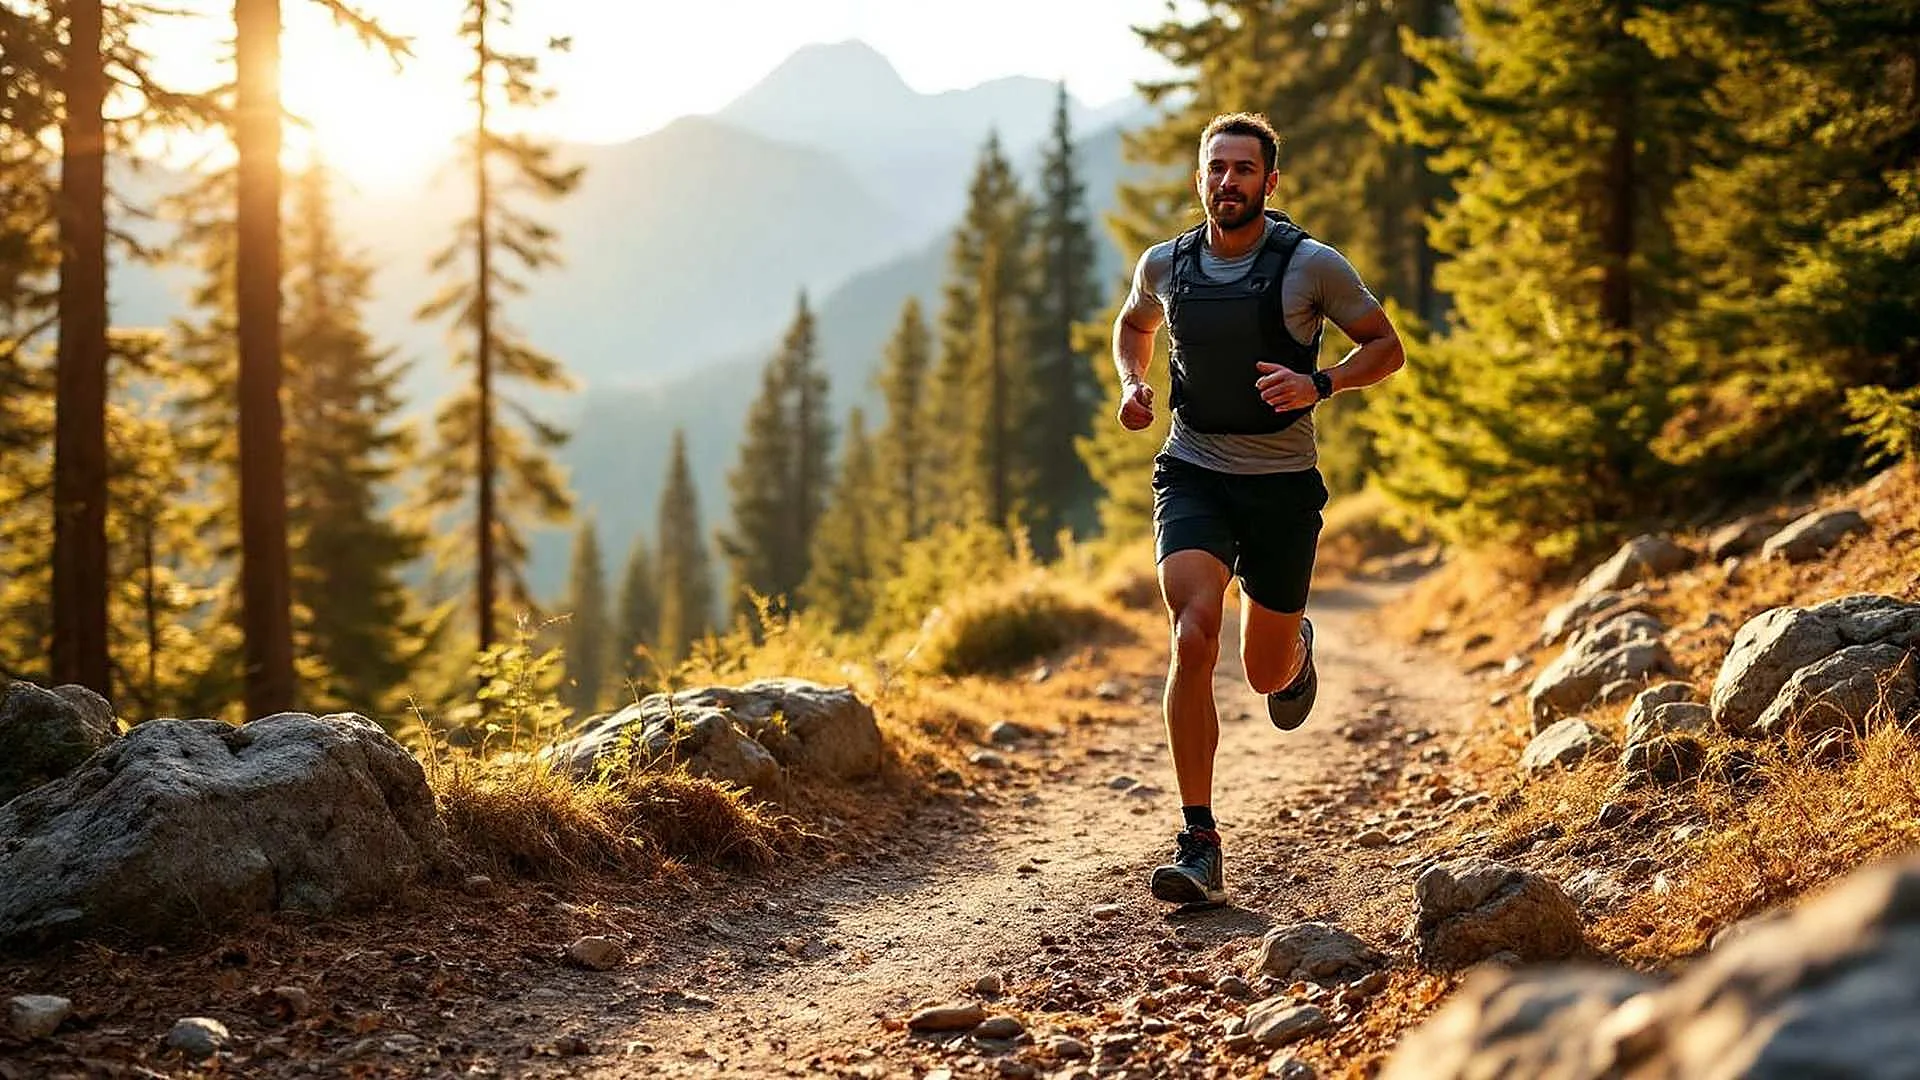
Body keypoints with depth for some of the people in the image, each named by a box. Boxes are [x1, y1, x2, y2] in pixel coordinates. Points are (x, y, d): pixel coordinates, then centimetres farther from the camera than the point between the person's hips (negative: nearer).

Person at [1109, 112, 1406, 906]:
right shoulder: (1164, 265, 1)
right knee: (1193, 635, -23)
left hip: (1282, 483, -1)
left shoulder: (1312, 265, -8)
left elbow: (1387, 348, 0)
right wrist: (1131, 384, 2)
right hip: (1193, 475, 1)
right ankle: (1199, 847, -21)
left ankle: (1296, 646, 51)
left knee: (1267, 676, 9)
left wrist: (1320, 383, -18)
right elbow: (1133, 325, 23)